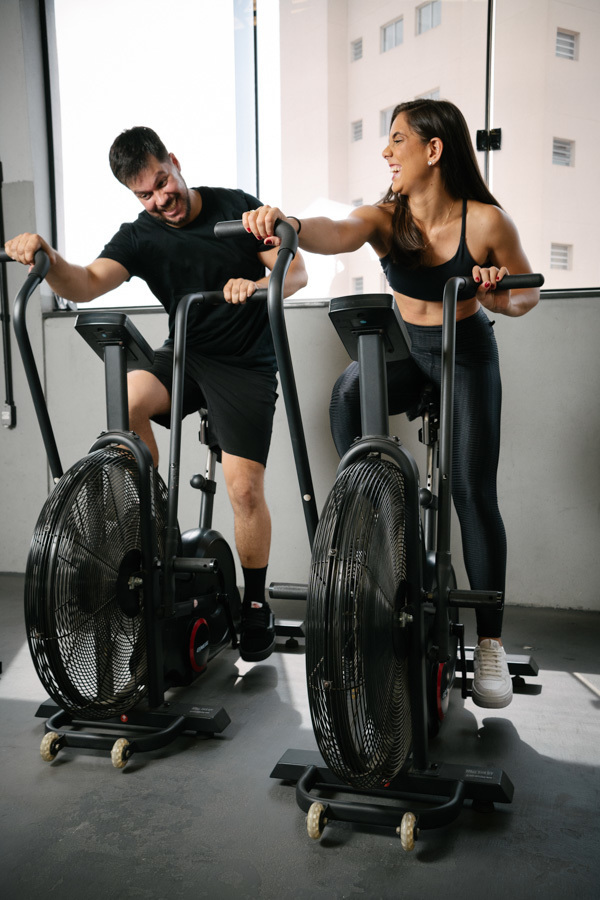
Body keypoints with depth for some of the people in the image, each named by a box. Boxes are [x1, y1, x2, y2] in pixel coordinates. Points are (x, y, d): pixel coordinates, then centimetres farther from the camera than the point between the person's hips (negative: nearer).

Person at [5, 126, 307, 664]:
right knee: (126, 400, -30)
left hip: (248, 365, -2)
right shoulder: (140, 236, 0)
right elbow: (88, 285, -16)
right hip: (186, 355, 3)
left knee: (245, 488, -13)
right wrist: (47, 259, -38)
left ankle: (256, 605, 11)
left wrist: (257, 284, -29)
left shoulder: (238, 208, -3)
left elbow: (297, 272, -7)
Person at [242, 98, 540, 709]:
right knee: (349, 392, -34)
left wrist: (499, 296, -27)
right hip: (404, 350, 2)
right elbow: (338, 233, -36)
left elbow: (527, 294, -4)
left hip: (467, 352, -2)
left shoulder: (485, 221, -17)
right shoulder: (386, 218, -13)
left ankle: (490, 641, -1)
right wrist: (289, 224, -58)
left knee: (472, 491, -14)